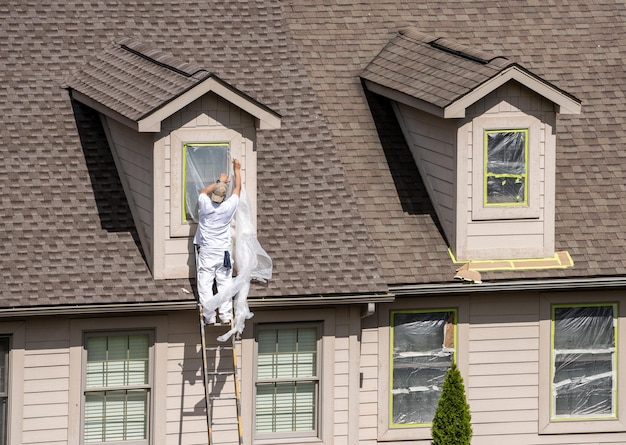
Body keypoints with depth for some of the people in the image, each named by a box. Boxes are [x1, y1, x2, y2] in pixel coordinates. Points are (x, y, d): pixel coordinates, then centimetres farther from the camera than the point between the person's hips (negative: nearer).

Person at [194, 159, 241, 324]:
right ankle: (226, 315, 5)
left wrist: (219, 181, 26)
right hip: (224, 251, 1)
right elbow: (237, 189, 10)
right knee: (225, 283, 7)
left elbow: (204, 191, 14)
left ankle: (209, 316, -3)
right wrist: (237, 170, 24)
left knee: (205, 285, 1)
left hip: (206, 251, -1)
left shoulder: (205, 205, -10)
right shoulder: (229, 207, -8)